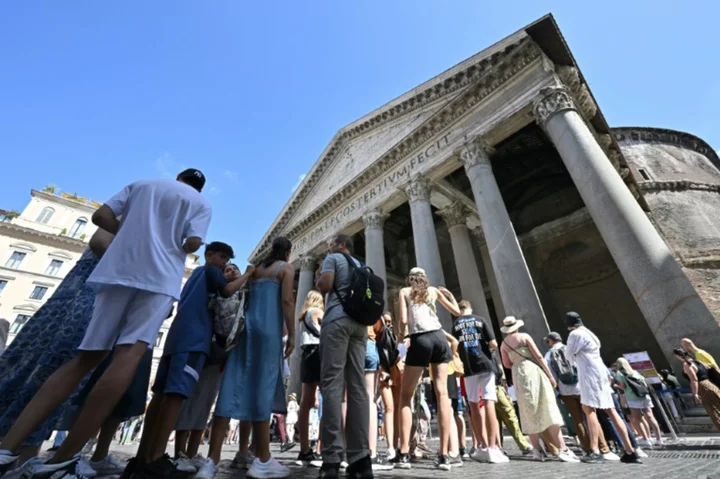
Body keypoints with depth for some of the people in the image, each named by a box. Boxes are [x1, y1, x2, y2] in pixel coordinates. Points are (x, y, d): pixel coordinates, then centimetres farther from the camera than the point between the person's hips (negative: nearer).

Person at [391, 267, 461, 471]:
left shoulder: (404, 291, 11)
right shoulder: (434, 290, 18)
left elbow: (403, 320, -2)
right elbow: (456, 311, 26)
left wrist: (401, 330, 19)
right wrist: (449, 293, 40)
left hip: (420, 341, -3)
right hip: (439, 338, 3)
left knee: (406, 396, 7)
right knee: (442, 393, 4)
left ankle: (404, 454, 3)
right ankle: (444, 456, 2)